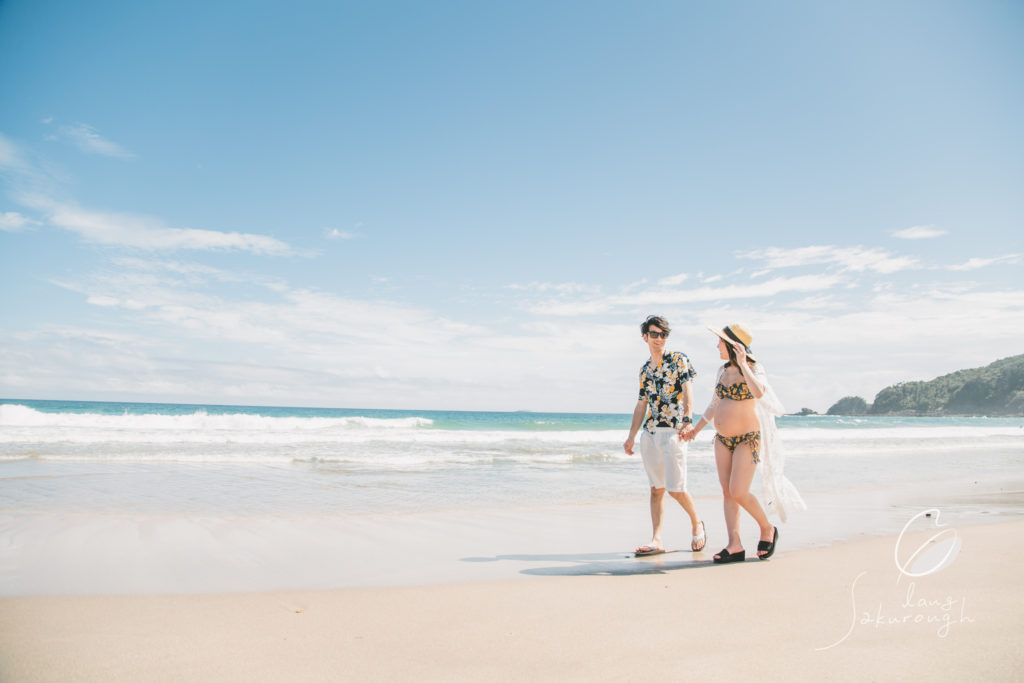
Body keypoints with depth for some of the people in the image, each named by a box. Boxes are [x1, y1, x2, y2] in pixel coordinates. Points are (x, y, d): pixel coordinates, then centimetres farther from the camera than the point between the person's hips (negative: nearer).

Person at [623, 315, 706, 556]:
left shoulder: (679, 359, 2)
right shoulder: (645, 370, 17)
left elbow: (688, 392, -7)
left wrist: (687, 421, -22)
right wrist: (631, 437, 16)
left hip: (672, 432, -5)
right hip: (649, 434, 5)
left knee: (675, 488, -7)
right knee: (656, 488, 5)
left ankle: (697, 523, 19)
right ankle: (657, 540, 6)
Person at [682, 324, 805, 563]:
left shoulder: (754, 368, -10)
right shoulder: (723, 370, 10)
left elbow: (759, 393, -32)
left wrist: (743, 365, -28)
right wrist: (697, 427, 21)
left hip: (747, 439, -7)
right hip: (722, 439, 7)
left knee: (739, 492, -12)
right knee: (727, 491, 1)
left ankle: (767, 529, 13)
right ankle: (735, 546, 2)